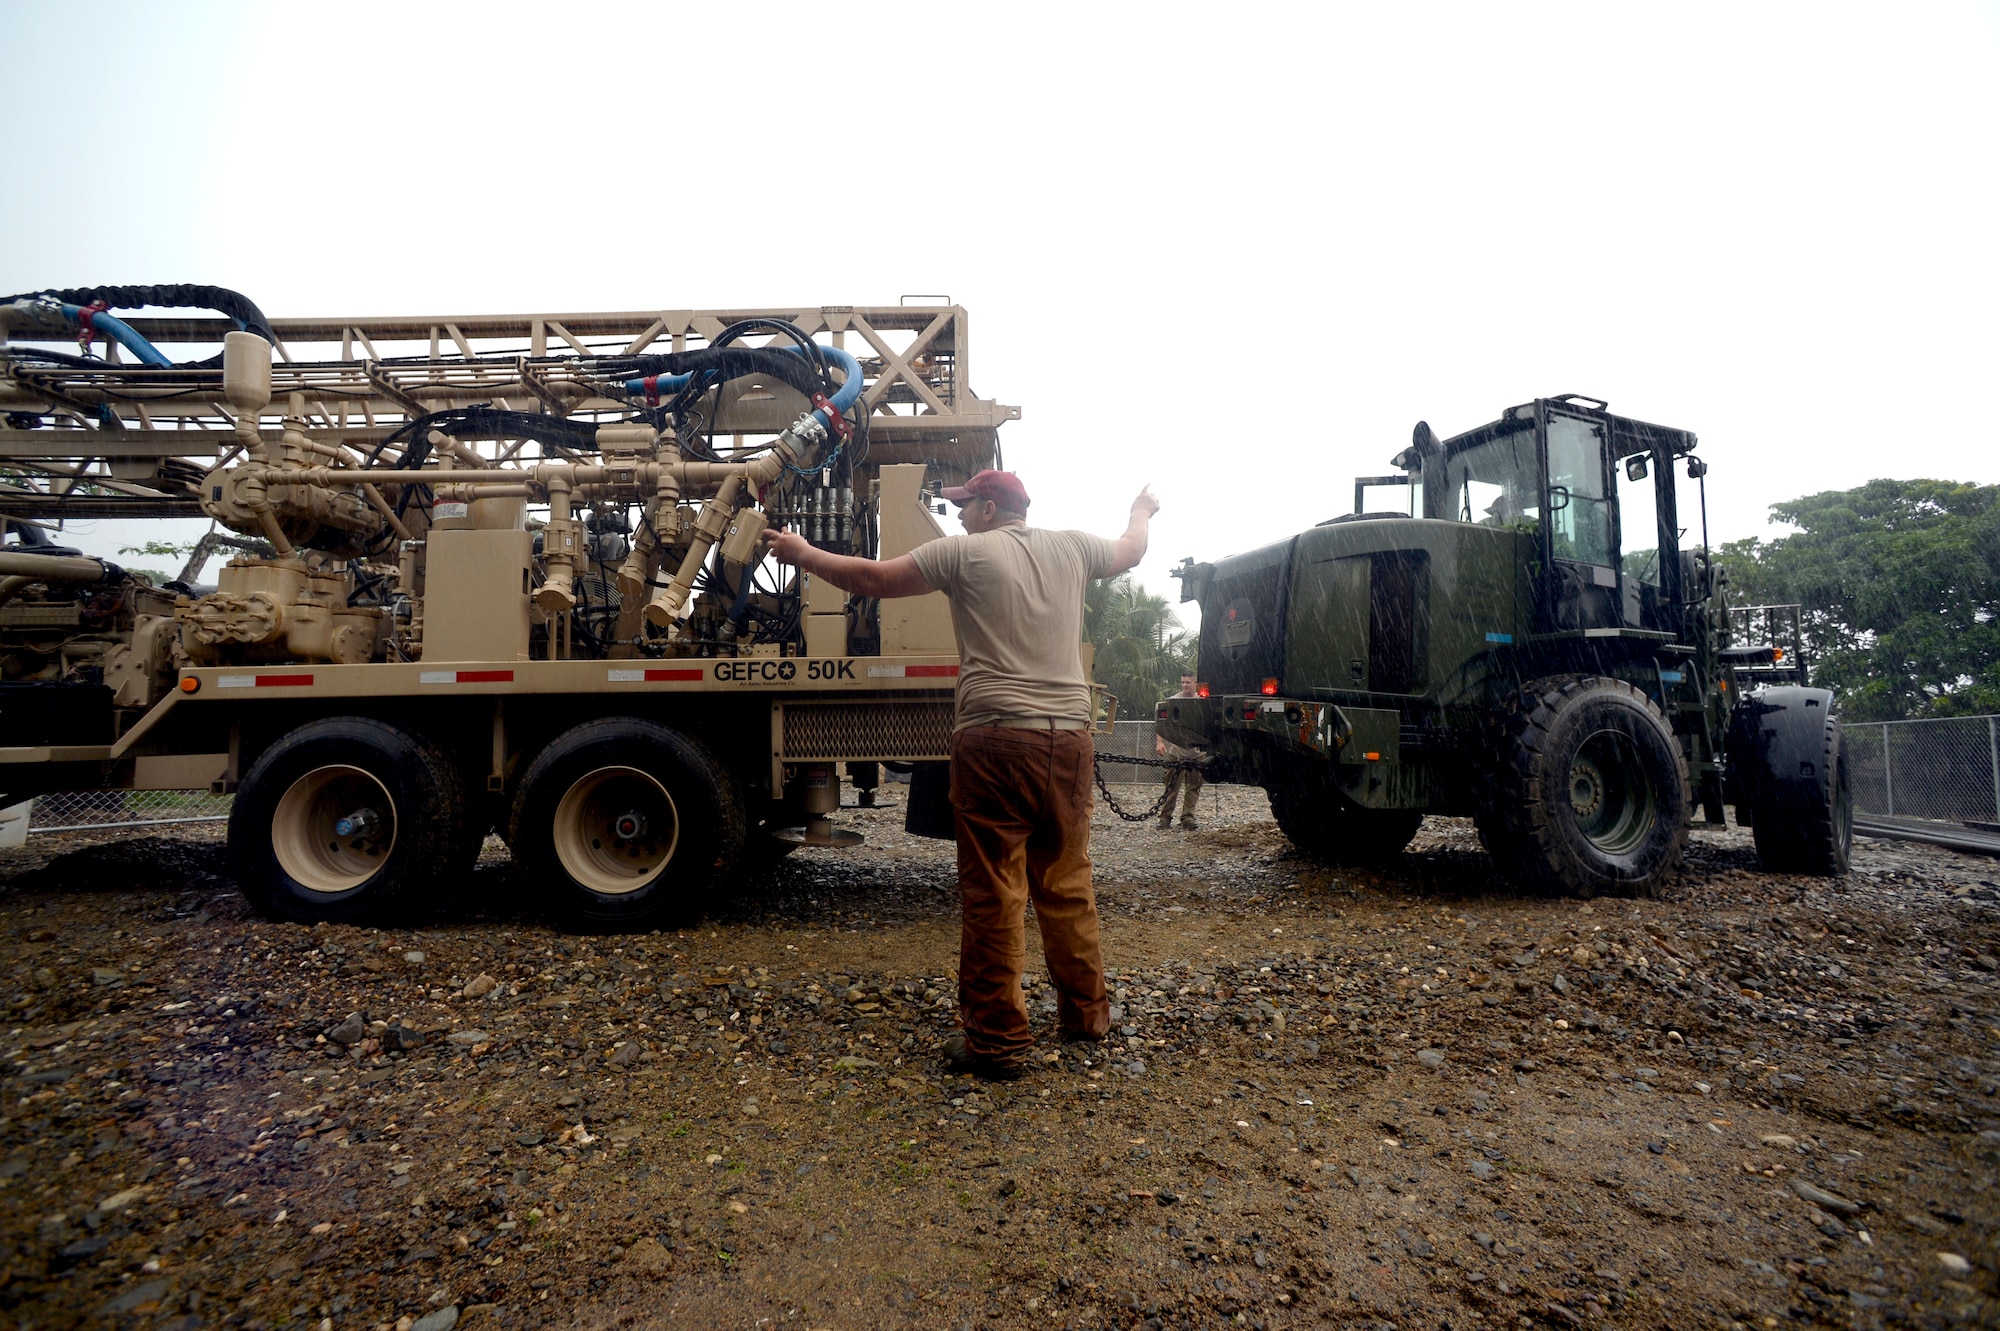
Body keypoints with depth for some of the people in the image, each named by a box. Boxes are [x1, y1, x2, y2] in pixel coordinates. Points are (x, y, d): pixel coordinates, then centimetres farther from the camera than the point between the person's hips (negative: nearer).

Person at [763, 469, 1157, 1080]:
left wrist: (802, 554, 17)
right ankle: (1085, 1011, 30)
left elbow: (870, 578, 2)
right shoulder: (1071, 547, 13)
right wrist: (1142, 512, 55)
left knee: (993, 895, 1)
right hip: (1069, 735, 6)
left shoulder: (965, 551, 0)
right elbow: (1130, 551, 33)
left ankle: (998, 1041, 8)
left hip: (995, 737, -5)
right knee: (1066, 884, 18)